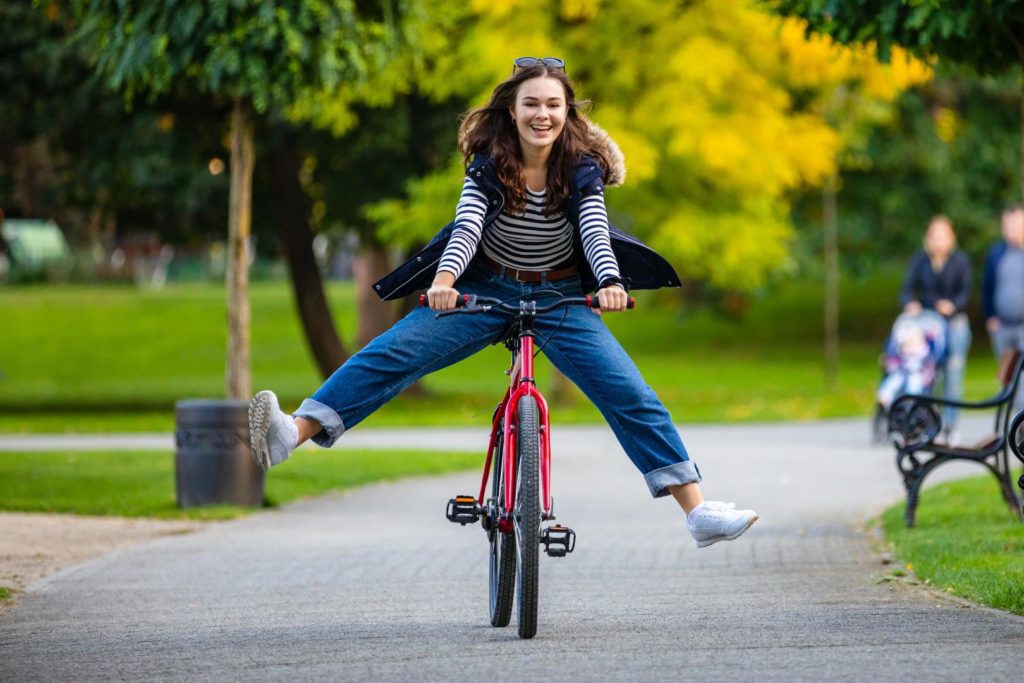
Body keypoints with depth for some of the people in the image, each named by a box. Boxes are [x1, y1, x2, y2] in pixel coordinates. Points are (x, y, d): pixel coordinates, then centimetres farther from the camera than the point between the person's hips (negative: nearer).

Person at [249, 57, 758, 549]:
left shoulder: (581, 170, -8)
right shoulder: (489, 165, -10)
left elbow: (595, 232, -22)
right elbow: (466, 227, -24)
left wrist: (610, 282, -43)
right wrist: (443, 280, -44)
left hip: (560, 300, 0)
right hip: (485, 291, 0)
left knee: (631, 396, -14)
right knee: (392, 354, -21)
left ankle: (697, 511, -12)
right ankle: (291, 434, -32)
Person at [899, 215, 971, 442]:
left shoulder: (961, 260, 3)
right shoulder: (919, 261, 7)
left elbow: (965, 291, -4)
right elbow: (908, 288, 0)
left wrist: (953, 305, -24)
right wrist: (910, 304, -22)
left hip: (955, 323, -1)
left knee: (953, 373, -2)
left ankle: (950, 426, 5)